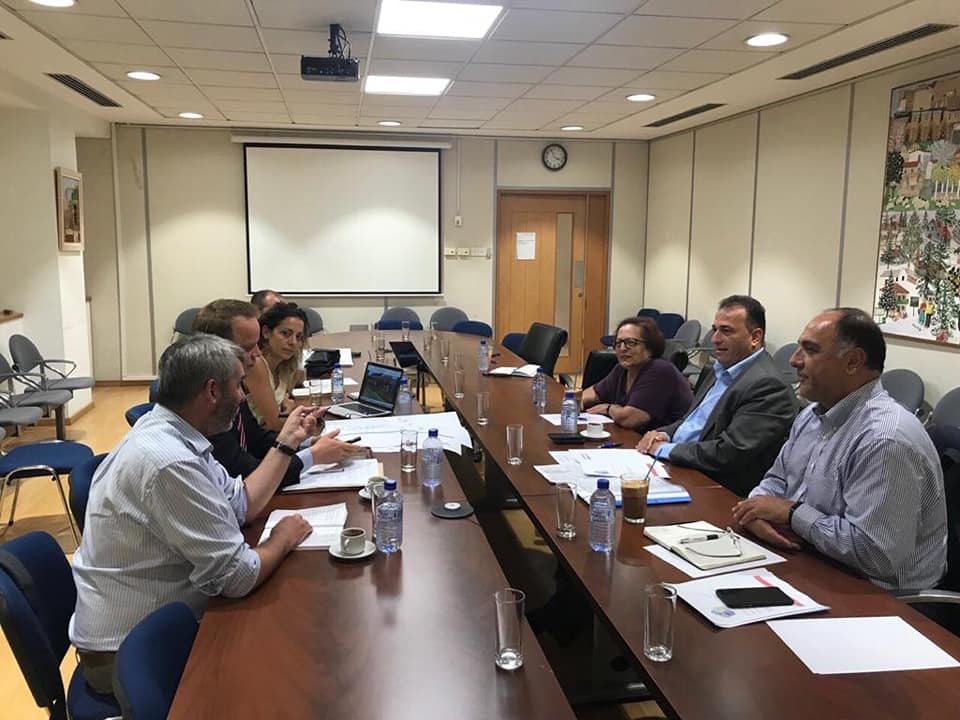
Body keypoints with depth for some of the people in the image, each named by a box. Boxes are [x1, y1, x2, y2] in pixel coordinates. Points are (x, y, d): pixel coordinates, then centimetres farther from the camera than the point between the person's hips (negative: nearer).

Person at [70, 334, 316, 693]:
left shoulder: (167, 432, 0)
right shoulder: (168, 462, -30)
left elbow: (241, 504, 10)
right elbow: (238, 577, -26)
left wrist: (286, 443, 8)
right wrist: (283, 538, -8)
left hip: (143, 621, 9)